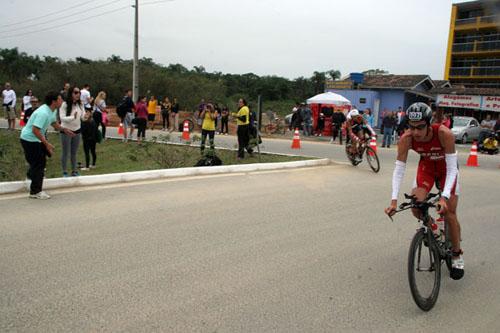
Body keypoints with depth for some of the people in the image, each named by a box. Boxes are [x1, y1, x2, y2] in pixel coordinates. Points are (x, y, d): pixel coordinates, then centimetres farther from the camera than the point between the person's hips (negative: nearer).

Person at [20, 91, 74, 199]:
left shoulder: (51, 111, 5)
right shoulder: (43, 113, -28)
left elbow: (54, 123, 26)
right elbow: (35, 130, -31)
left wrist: (64, 130, 17)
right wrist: (46, 143, -29)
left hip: (36, 139, 10)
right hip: (29, 139, -10)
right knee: (38, 164, -5)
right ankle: (35, 192, 4)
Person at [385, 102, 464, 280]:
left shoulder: (444, 133, -37)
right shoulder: (406, 138, -30)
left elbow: (452, 168, -34)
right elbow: (399, 169, -28)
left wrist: (444, 197, -46)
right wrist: (394, 200, -37)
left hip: (447, 168, -2)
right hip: (426, 166, 2)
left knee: (449, 212, -7)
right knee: (416, 206, -15)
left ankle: (457, 255, 14)